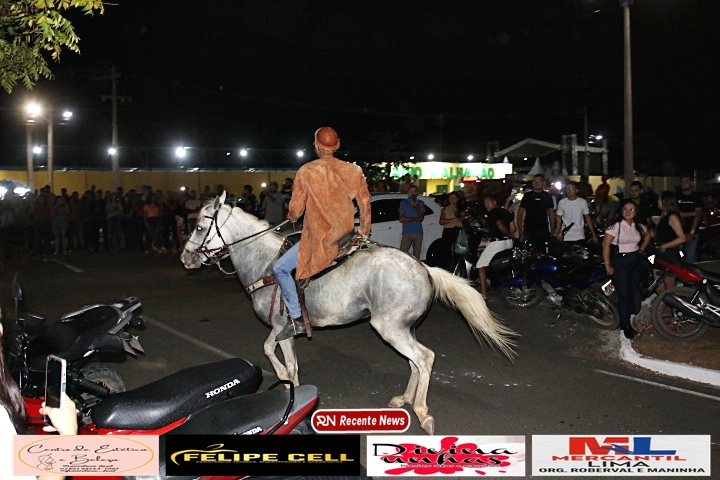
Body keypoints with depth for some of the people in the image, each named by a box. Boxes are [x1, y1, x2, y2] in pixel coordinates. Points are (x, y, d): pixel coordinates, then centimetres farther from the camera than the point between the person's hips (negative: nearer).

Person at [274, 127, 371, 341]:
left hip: (318, 238, -6)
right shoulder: (354, 170, 1)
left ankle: (296, 319, -1)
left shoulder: (306, 171, -10)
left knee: (280, 269, 4)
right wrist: (364, 231, 19)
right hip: (346, 235, 6)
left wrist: (291, 217, 16)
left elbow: (296, 209, -7)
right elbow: (365, 204, 5)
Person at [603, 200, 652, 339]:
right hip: (620, 262, -5)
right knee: (624, 295, -7)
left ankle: (627, 321, 18)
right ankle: (626, 326, 4)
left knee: (633, 293, 6)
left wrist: (641, 250, 15)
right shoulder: (616, 227, -11)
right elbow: (606, 244, -14)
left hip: (636, 262, 6)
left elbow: (648, 235, 27)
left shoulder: (639, 227, 6)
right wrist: (607, 265, -16)